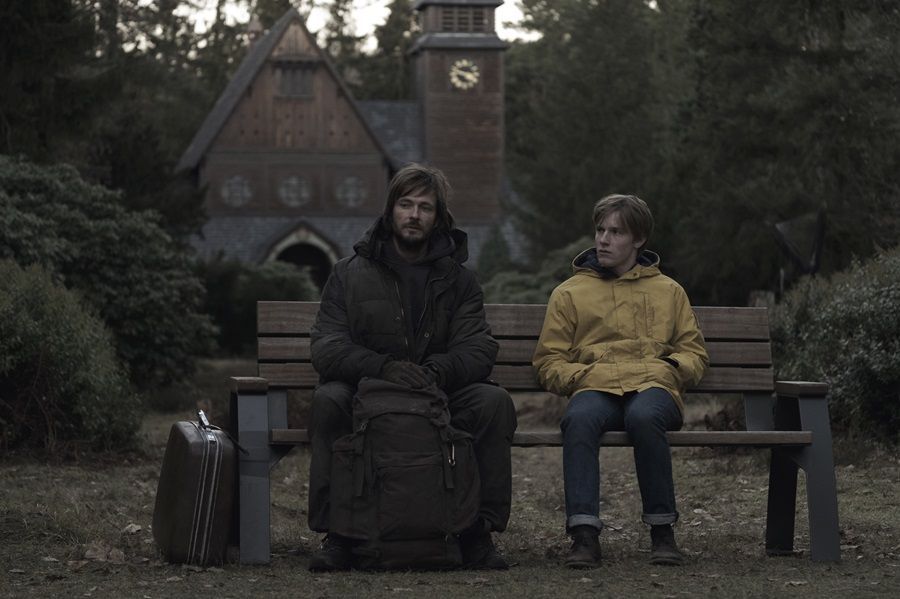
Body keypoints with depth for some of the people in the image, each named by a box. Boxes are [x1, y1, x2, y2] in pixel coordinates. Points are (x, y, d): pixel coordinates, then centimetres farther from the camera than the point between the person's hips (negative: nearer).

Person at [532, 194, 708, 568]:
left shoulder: (668, 292, 23)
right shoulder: (569, 293, 20)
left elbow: (695, 354, 22)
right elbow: (548, 362, 16)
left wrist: (670, 368, 0)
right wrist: (582, 375, -3)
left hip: (654, 387, 0)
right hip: (594, 388, 0)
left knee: (643, 417, -39)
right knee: (580, 418, -38)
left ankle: (662, 530, -27)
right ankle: (584, 534, -43)